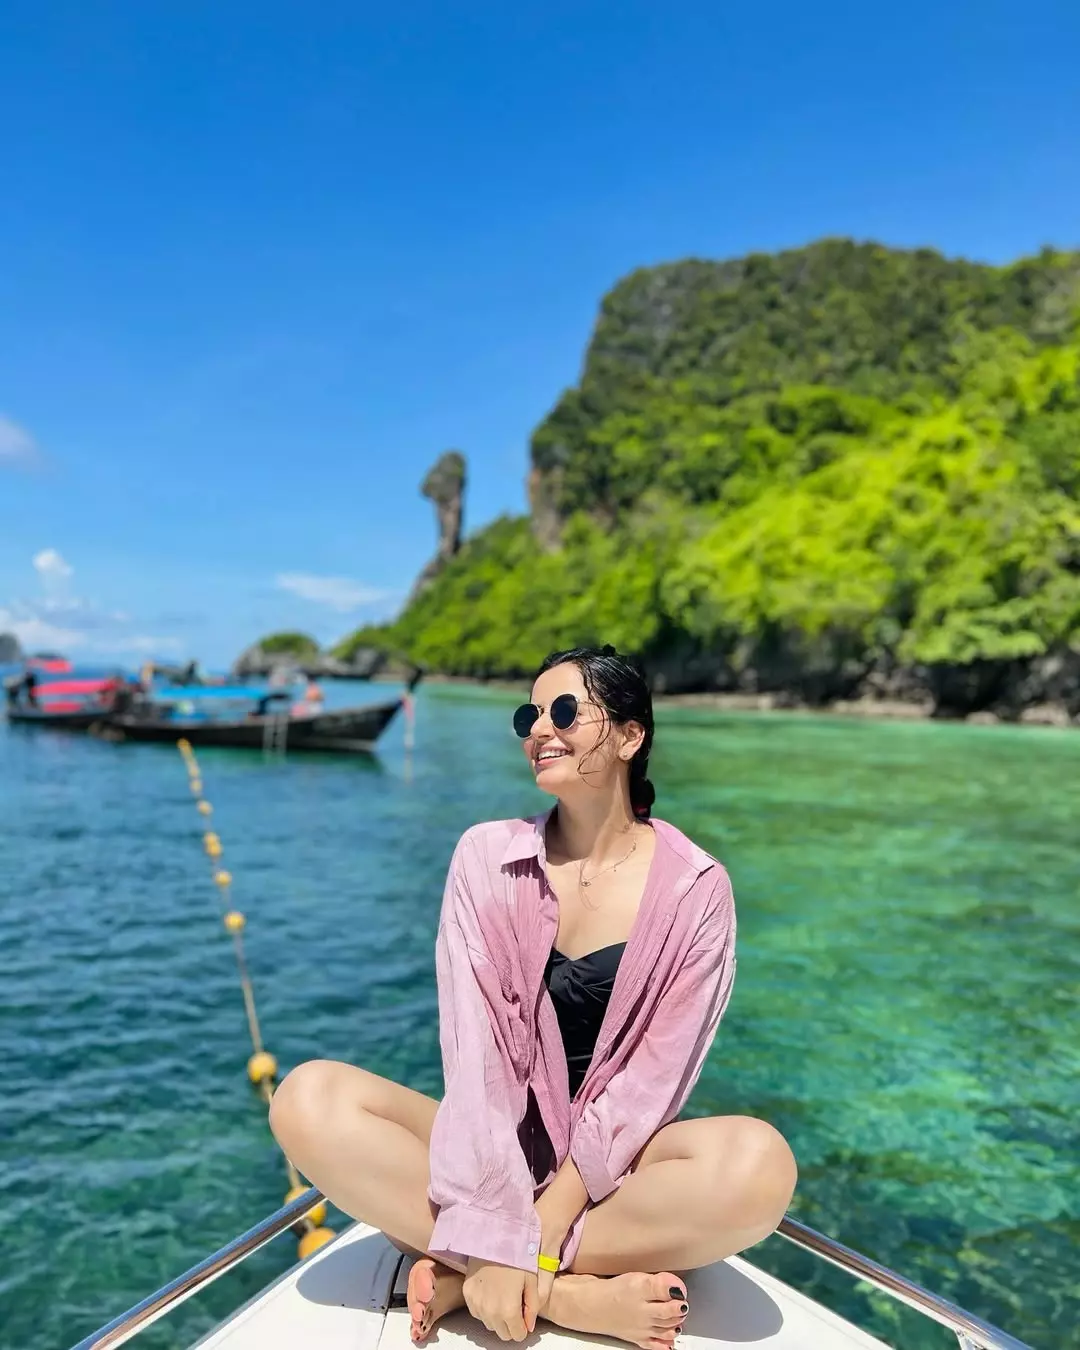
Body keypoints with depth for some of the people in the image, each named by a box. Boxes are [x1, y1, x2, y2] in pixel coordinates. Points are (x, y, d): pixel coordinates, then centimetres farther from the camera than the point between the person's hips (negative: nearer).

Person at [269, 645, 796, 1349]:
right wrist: (495, 1231, -23)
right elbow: (472, 1044, -14)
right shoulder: (488, 856, -5)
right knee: (309, 1098, -23)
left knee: (759, 1164, -32)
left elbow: (656, 1074, -12)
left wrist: (548, 1223, -19)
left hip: (614, 1162, -1)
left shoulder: (694, 888, -9)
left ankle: (461, 1279, -18)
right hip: (494, 1146, 2)